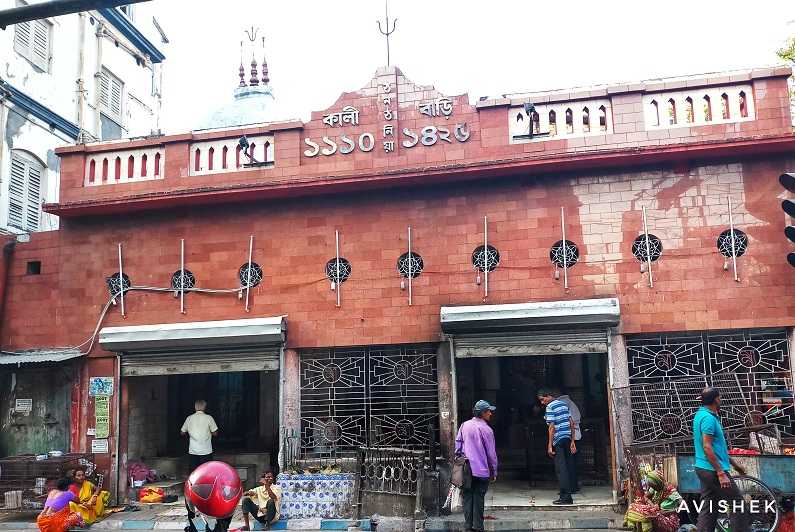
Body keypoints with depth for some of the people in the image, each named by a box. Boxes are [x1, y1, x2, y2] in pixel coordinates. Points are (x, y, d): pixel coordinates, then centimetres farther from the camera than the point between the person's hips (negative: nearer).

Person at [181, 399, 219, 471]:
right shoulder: (208, 418, -8)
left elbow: (182, 433, 11)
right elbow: (215, 433, -5)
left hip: (193, 451, 3)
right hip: (206, 451, -3)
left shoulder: (189, 418, 2)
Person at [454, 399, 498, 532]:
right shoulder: (486, 429, -10)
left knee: (467, 497, 9)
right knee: (479, 499, 4)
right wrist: (494, 472, 4)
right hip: (482, 470, -4)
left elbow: (458, 445, 6)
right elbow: (491, 453, -5)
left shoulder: (464, 425, 3)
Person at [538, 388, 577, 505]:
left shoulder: (550, 407, -9)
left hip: (558, 440, -8)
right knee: (568, 466, 13)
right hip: (568, 438, 8)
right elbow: (571, 423, 14)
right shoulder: (564, 404, 15)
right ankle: (570, 490, 18)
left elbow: (552, 427, -15)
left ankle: (566, 497, -6)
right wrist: (572, 441, 16)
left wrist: (549, 446, -14)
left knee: (561, 468, -5)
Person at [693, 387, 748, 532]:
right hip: (713, 469, -10)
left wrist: (733, 463, 26)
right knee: (736, 503, -2)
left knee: (708, 509, 11)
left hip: (704, 469, 10)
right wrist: (721, 473, -23)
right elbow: (707, 448, -22)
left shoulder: (701, 415, 15)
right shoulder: (709, 418, -16)